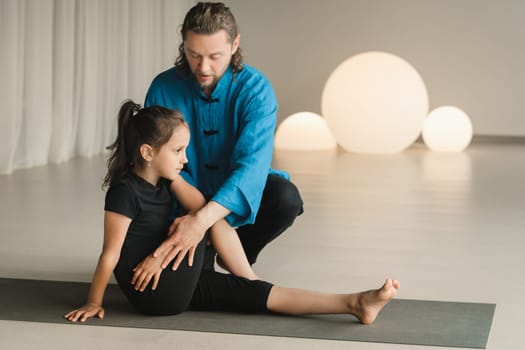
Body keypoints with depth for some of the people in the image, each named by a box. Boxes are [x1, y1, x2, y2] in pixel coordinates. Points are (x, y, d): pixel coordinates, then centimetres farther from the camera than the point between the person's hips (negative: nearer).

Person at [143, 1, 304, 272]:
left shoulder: (255, 89, -20)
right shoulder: (163, 89, -14)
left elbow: (251, 164, -32)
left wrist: (202, 220, -48)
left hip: (234, 198, 0)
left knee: (286, 197, -32)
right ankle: (205, 253, 12)